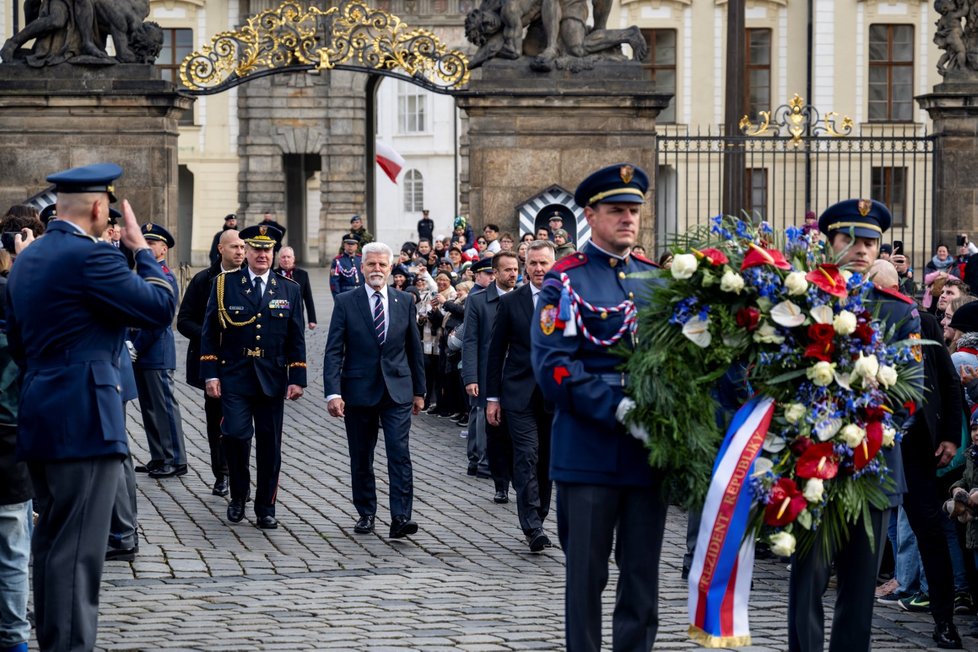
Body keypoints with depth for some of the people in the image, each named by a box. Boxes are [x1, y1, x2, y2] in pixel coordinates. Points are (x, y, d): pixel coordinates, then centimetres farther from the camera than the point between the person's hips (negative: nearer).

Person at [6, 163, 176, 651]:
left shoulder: (26, 259, 14)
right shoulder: (90, 258, -15)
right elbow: (161, 306, -12)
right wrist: (142, 251, 1)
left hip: (39, 421, 10)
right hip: (84, 421, -10)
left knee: (51, 540, 17)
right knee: (78, 550, -8)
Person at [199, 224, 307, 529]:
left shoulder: (289, 289, 8)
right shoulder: (224, 284, 3)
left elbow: (296, 339, 8)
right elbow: (209, 333, 3)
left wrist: (297, 379, 0)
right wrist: (210, 375, -5)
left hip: (272, 379, 2)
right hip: (234, 377, -2)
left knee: (270, 445, 4)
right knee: (236, 434, -16)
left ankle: (265, 508, 14)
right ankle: (238, 495, 6)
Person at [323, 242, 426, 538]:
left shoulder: (405, 301, 5)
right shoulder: (346, 302, -1)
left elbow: (414, 348, 12)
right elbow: (333, 351, -5)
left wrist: (419, 390, 11)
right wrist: (333, 392, -15)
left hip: (397, 391, 0)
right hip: (359, 391, 0)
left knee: (399, 453, -10)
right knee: (361, 458, 8)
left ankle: (400, 518, -14)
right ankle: (366, 513, 21)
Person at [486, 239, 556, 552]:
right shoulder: (511, 302, 2)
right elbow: (496, 351, 5)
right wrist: (492, 397, 2)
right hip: (520, 394, -2)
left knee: (547, 461, 9)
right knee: (526, 458, -11)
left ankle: (538, 520, 22)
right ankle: (532, 527, -14)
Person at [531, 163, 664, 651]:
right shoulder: (565, 281, -3)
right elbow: (553, 368, -12)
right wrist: (618, 407, -20)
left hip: (649, 447, 5)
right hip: (590, 452, -5)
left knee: (643, 571, 8)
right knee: (587, 572, 2)